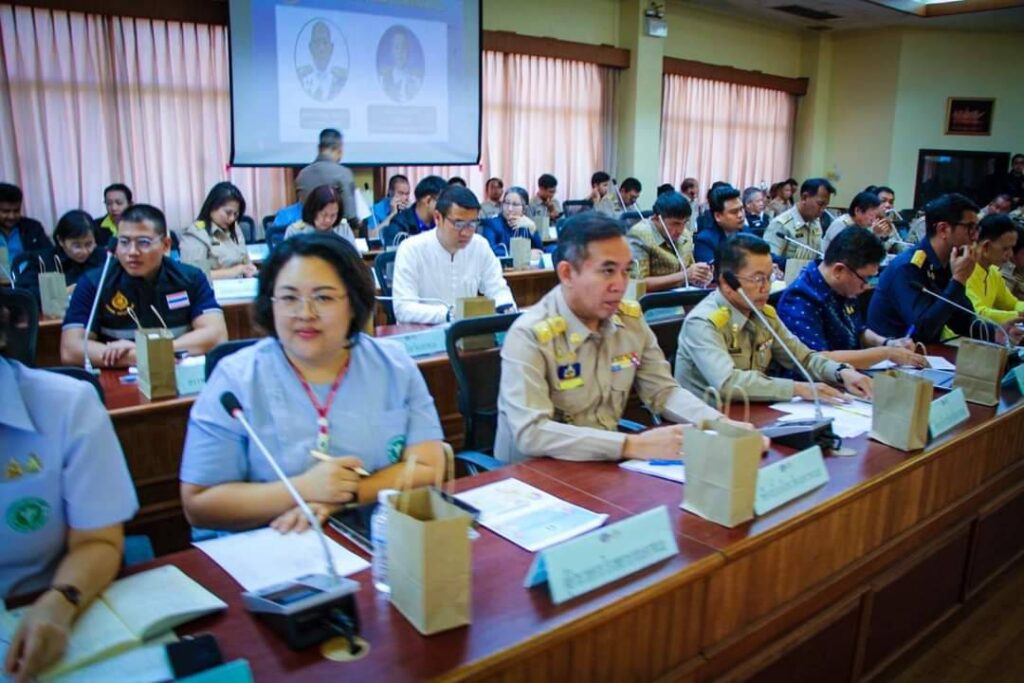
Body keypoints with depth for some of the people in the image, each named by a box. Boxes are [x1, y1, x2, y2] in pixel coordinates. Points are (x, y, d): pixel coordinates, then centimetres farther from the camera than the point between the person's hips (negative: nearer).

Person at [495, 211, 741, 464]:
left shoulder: (630, 318, -1)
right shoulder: (529, 335, -20)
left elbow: (663, 390, 6)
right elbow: (531, 433, -29)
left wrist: (719, 424, -12)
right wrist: (632, 445, -33)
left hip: (603, 464, 6)